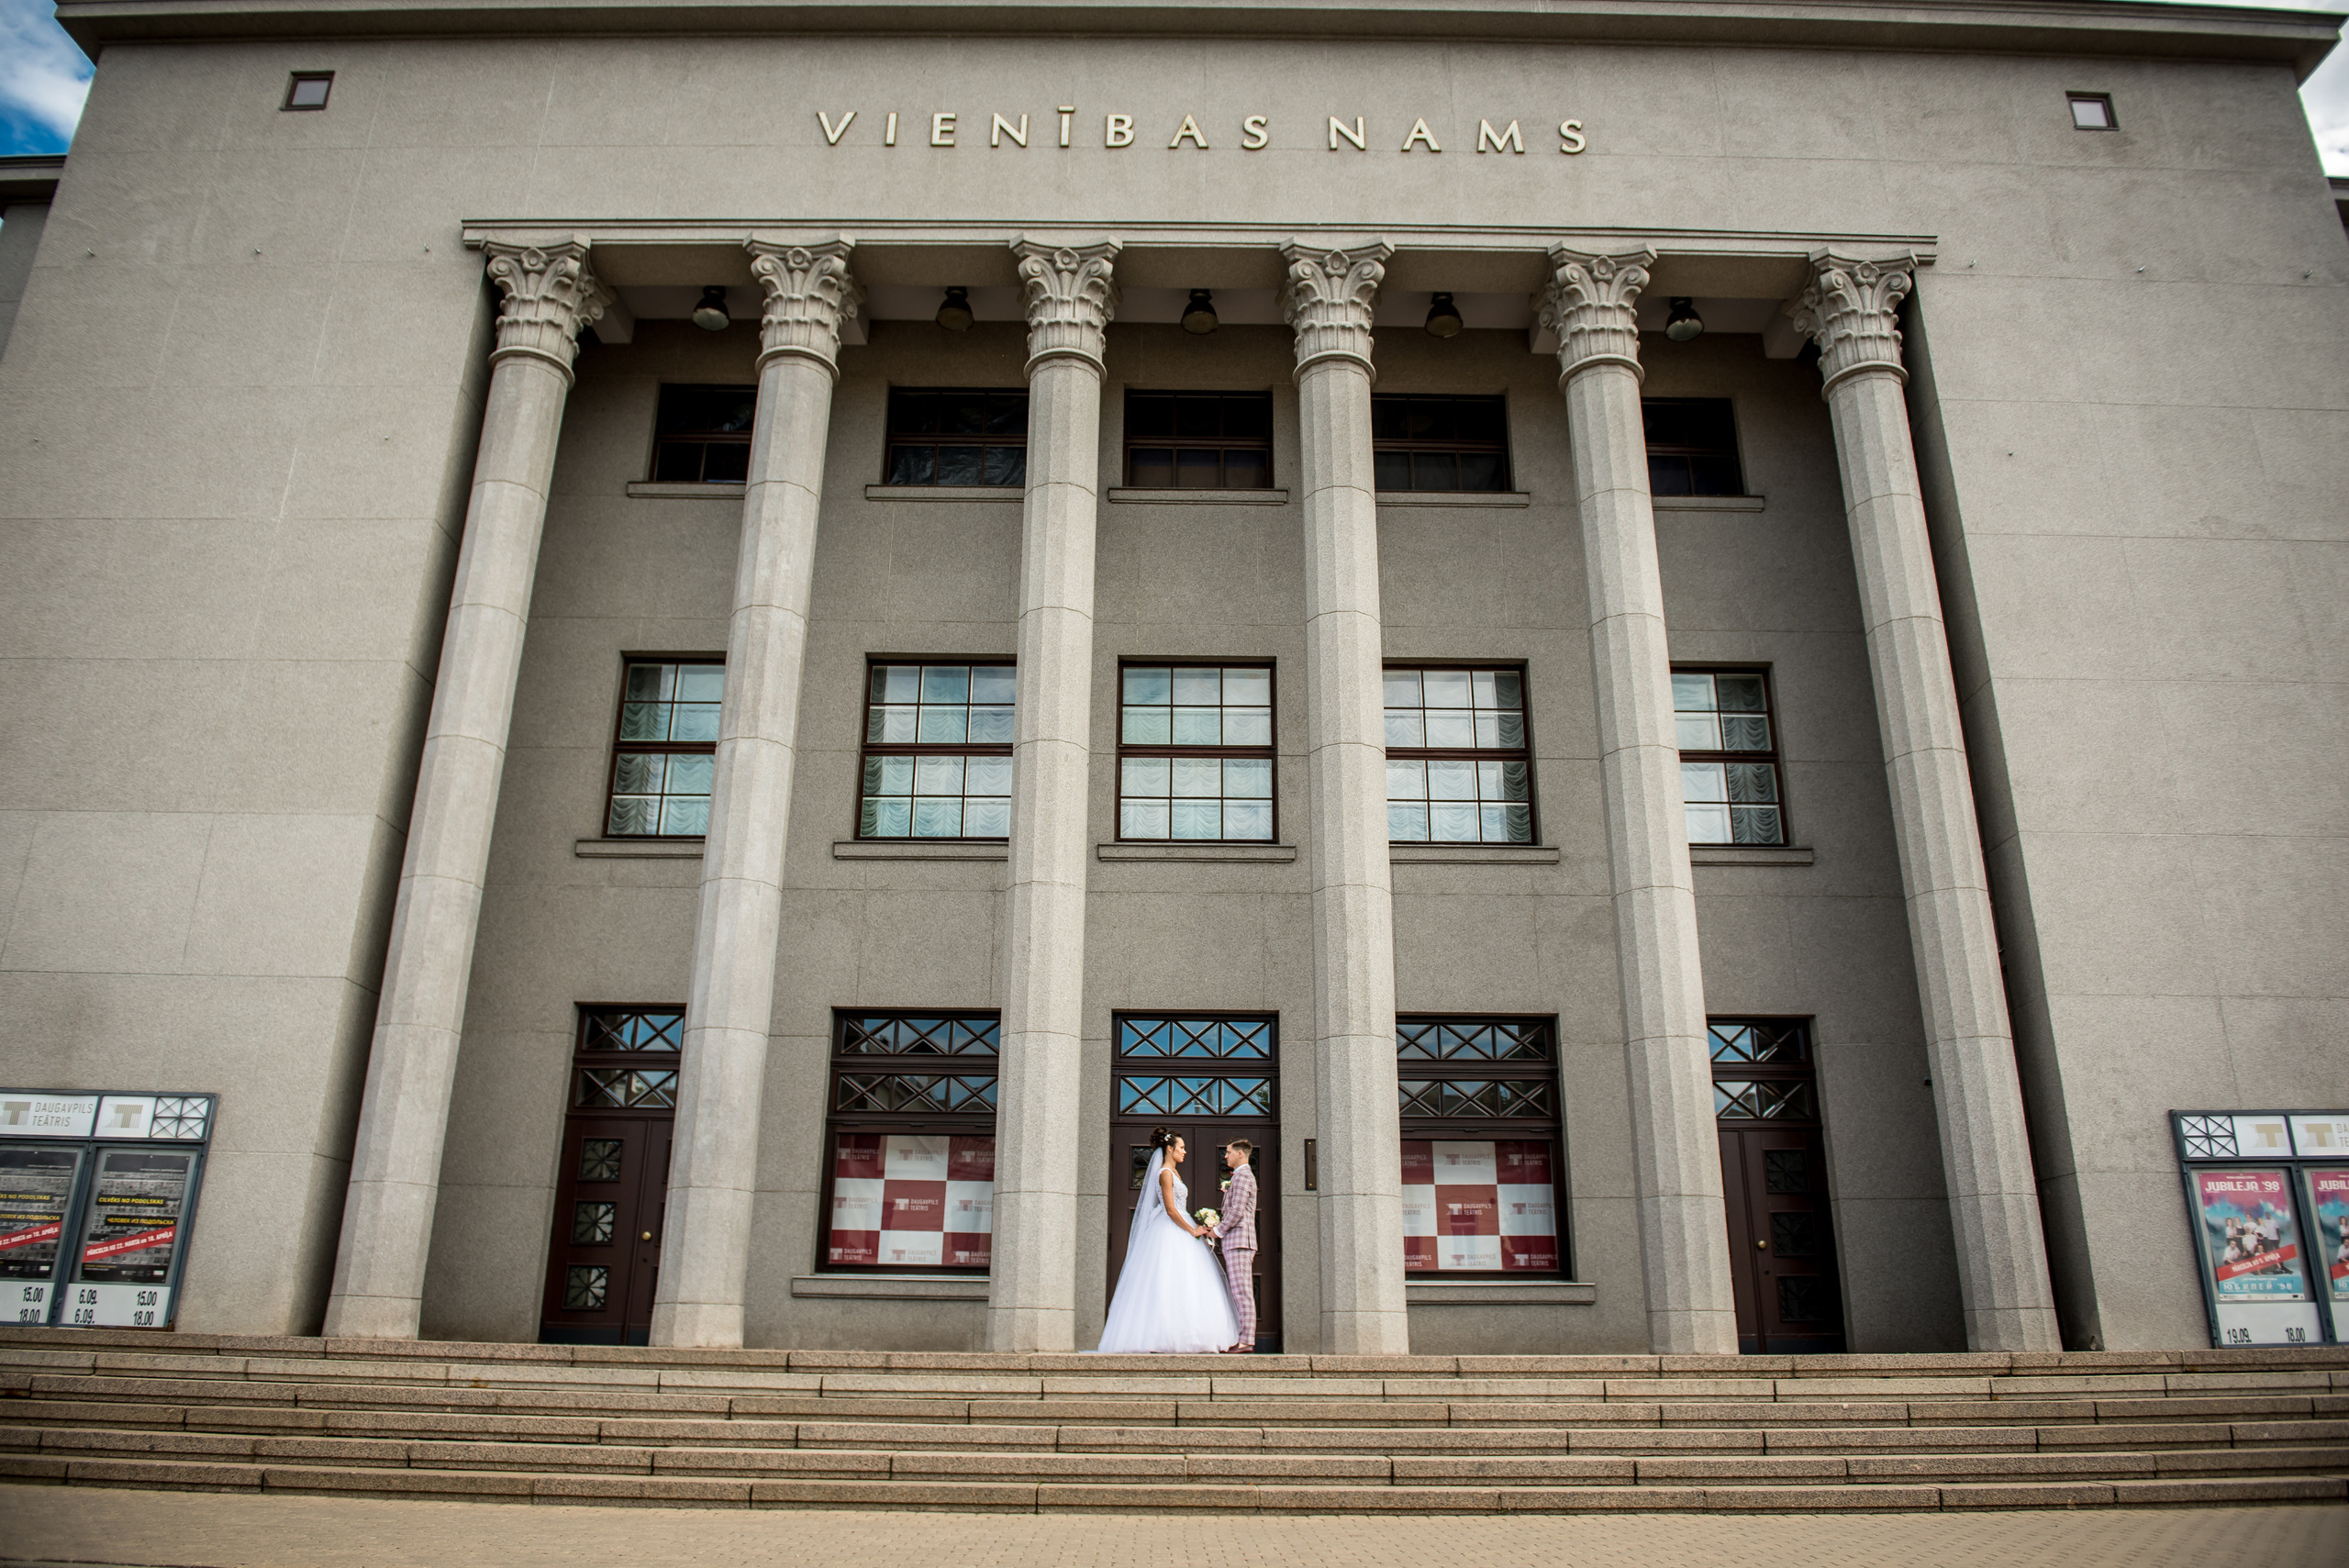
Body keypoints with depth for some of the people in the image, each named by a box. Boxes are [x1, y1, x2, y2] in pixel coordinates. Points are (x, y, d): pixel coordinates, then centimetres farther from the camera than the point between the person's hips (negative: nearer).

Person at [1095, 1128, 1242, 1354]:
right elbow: (1170, 1210, -17)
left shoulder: (1172, 1173, 19)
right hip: (1169, 1232, -10)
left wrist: (1195, 1227, 14)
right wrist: (1192, 1231, -12)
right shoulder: (1165, 1173, -11)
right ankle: (1159, 1340, -14)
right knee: (1167, 1285, -13)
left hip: (1177, 1231, 10)